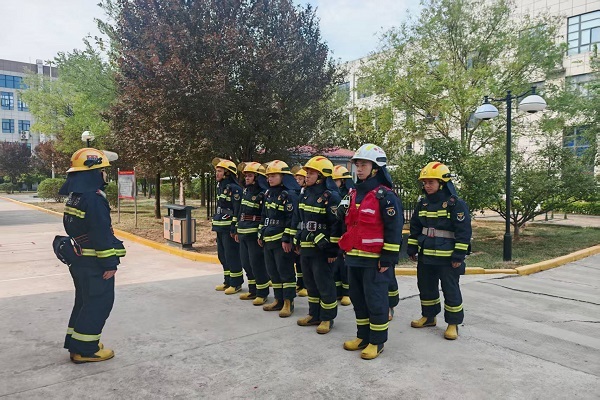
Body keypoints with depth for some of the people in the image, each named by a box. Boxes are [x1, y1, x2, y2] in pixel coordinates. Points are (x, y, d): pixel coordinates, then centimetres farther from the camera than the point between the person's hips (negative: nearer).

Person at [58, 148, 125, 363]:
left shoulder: (75, 196, 11)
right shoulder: (94, 198, -22)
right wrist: (110, 264, -20)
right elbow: (102, 234, -24)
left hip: (79, 261, 10)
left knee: (84, 301, 20)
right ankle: (85, 349, 7)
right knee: (99, 303, 0)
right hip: (94, 264, -10)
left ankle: (75, 343, 30)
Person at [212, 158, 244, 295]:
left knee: (232, 255, -3)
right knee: (222, 255, 15)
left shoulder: (234, 188, -14)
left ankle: (236, 283, 7)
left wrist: (234, 228, -20)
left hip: (229, 228, -10)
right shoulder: (220, 186, 14)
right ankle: (228, 281, 26)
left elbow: (238, 210, -18)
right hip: (220, 227, 10)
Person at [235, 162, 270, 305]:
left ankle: (262, 293, 9)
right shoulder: (246, 191, 12)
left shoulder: (262, 194, -13)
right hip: (243, 233, 9)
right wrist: (237, 230, 18)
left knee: (257, 264, -3)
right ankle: (252, 291, 27)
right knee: (246, 263, 15)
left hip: (254, 233, -9)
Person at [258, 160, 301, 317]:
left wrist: (287, 239, -20)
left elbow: (293, 219, -17)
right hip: (268, 239, 9)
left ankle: (288, 302, 9)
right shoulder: (268, 194, 14)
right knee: (272, 271, 14)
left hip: (282, 240, -9)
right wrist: (261, 234, 18)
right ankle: (278, 300, 25)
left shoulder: (289, 194, -13)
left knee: (285, 271, -1)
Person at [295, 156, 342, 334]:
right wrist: (299, 242, 18)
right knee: (310, 283, 15)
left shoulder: (331, 196, -14)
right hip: (306, 247, 8)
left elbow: (336, 224, -16)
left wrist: (333, 249, -17)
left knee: (324, 283, 1)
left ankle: (327, 317, 15)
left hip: (322, 249, -8)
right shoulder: (306, 194, 11)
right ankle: (314, 314, 28)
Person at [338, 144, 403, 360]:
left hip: (375, 259, -8)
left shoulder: (385, 195, -12)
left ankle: (377, 341, 18)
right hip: (354, 257, 8)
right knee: (357, 298, 15)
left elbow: (394, 229, -14)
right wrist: (346, 243, 19)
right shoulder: (354, 194, 12)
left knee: (375, 300, 3)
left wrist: (388, 258, -15)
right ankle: (363, 336, 30)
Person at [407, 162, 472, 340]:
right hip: (426, 256, 6)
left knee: (451, 291, 4)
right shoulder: (423, 203, 8)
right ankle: (428, 316, 33)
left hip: (447, 258, -6)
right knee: (426, 288, 16)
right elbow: (415, 228, 14)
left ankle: (453, 323, 17)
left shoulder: (456, 204, -11)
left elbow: (464, 232, -12)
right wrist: (412, 249, 12)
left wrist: (459, 255, -14)